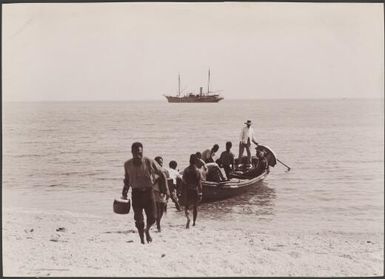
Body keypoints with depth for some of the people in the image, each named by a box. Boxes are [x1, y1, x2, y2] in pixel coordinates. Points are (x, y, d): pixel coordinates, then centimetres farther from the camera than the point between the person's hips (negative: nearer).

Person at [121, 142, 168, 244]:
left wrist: (164, 190, -2)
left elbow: (161, 175, 3)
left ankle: (147, 230, 27)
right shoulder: (128, 165, 0)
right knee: (139, 219, -3)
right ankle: (142, 239, 11)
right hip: (136, 193, 1)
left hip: (148, 191, -1)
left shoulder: (149, 162, -8)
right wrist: (125, 192, 8)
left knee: (152, 217, -5)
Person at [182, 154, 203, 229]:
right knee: (195, 207, 15)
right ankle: (194, 222, 19)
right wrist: (200, 193, -3)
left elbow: (184, 182, -3)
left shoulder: (186, 170, -5)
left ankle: (188, 218, -22)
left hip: (187, 190, 0)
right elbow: (199, 183, -8)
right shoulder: (197, 171, -7)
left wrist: (183, 192, 5)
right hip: (195, 190, 0)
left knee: (186, 206, 6)